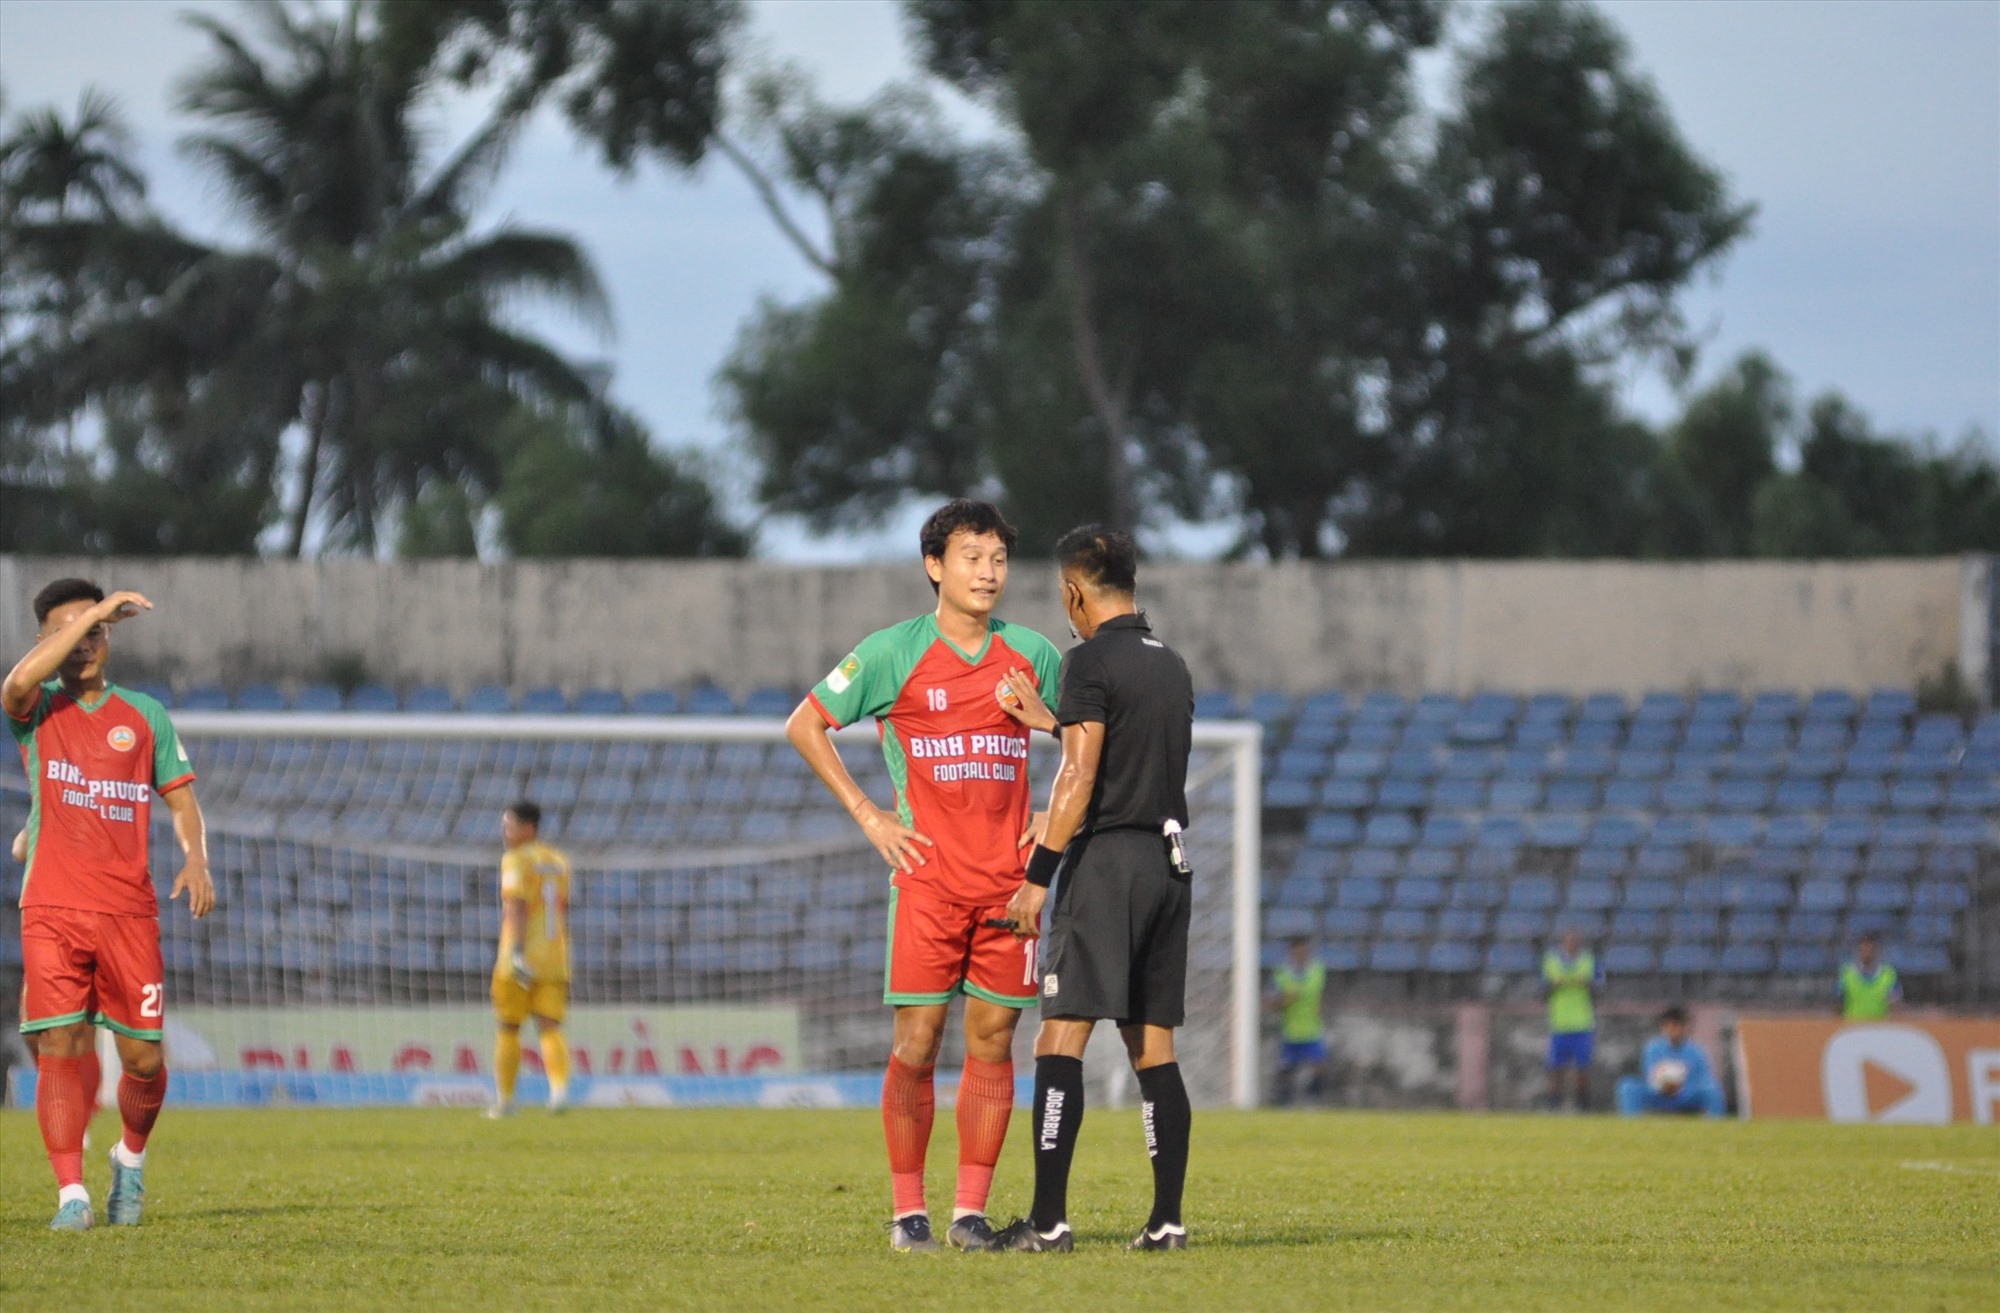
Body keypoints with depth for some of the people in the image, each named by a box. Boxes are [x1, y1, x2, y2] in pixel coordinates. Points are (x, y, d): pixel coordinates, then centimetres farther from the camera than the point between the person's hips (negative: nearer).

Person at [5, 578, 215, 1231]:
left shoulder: (145, 716, 13)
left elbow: (180, 799, 13)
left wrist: (196, 859, -7)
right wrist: (97, 610, -16)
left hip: (129, 910, 2)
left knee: (143, 1058, 0)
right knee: (59, 1049, -11)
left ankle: (131, 1157, 28)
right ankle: (72, 1195, -10)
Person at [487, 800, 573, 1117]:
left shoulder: (517, 861, -6)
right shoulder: (559, 862, 15)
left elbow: (517, 907, -18)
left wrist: (517, 952, -26)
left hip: (522, 960, -5)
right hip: (555, 960, 5)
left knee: (508, 1029, 6)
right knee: (550, 1028, -1)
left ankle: (504, 1099, 11)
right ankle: (560, 1088, -24)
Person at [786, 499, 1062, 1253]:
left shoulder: (1032, 655, 7)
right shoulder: (892, 653, -2)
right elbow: (804, 725, 5)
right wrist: (867, 816, 0)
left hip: (1009, 875, 3)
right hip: (928, 874, -3)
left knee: (992, 1040, 1)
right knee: (918, 1041, -5)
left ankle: (972, 1211, 5)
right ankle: (907, 1211, 3)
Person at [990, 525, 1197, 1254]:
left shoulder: (1092, 661, -9)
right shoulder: (1172, 666, 15)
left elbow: (1079, 777, -16)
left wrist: (1038, 876, -15)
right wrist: (1055, 722, 37)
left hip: (1108, 858, -8)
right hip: (1170, 862, 8)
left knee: (1061, 1038, -8)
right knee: (1153, 1048, 9)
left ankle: (1048, 1219, -15)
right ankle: (1167, 1219, 4)